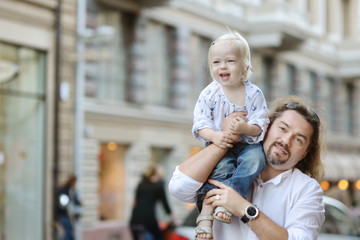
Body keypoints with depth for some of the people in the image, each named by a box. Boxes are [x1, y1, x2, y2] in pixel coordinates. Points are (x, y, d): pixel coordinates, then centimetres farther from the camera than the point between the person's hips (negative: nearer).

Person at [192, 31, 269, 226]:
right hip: (219, 144, -1)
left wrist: (246, 128, -28)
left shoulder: (254, 93, -3)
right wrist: (214, 136, -26)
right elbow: (200, 123, -5)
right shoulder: (209, 94, -3)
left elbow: (260, 124, -5)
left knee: (255, 159, -30)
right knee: (222, 167, -29)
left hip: (247, 143, 1)